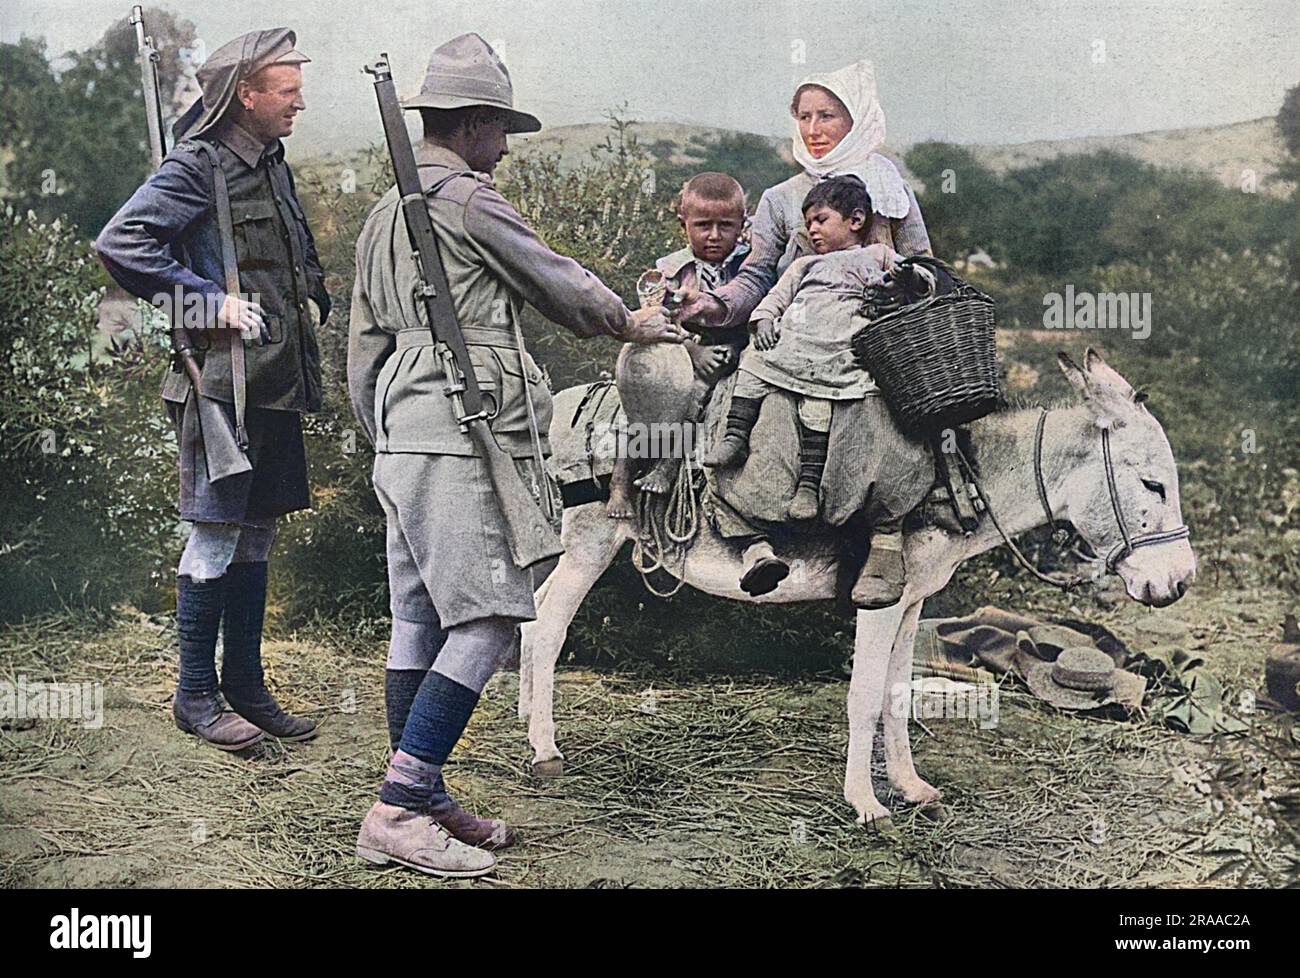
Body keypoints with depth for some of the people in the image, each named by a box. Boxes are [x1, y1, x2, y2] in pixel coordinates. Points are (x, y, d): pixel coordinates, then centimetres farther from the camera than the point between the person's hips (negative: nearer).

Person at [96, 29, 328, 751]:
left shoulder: (272, 164, 17)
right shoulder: (197, 166, -8)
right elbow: (119, 243, -17)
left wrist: (315, 296, 13)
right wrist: (210, 301, -18)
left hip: (276, 385, 8)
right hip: (223, 381, -8)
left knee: (257, 535, 12)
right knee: (216, 536, -3)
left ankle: (244, 685, 22)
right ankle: (195, 695, 8)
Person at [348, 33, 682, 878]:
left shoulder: (385, 215, 20)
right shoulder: (469, 200, -8)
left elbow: (365, 346, 22)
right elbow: (559, 283, 2)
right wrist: (632, 323, 19)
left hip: (403, 438, 10)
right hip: (462, 441, -10)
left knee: (418, 620, 10)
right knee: (488, 620, -8)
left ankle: (425, 803, 17)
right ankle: (397, 810, -10)